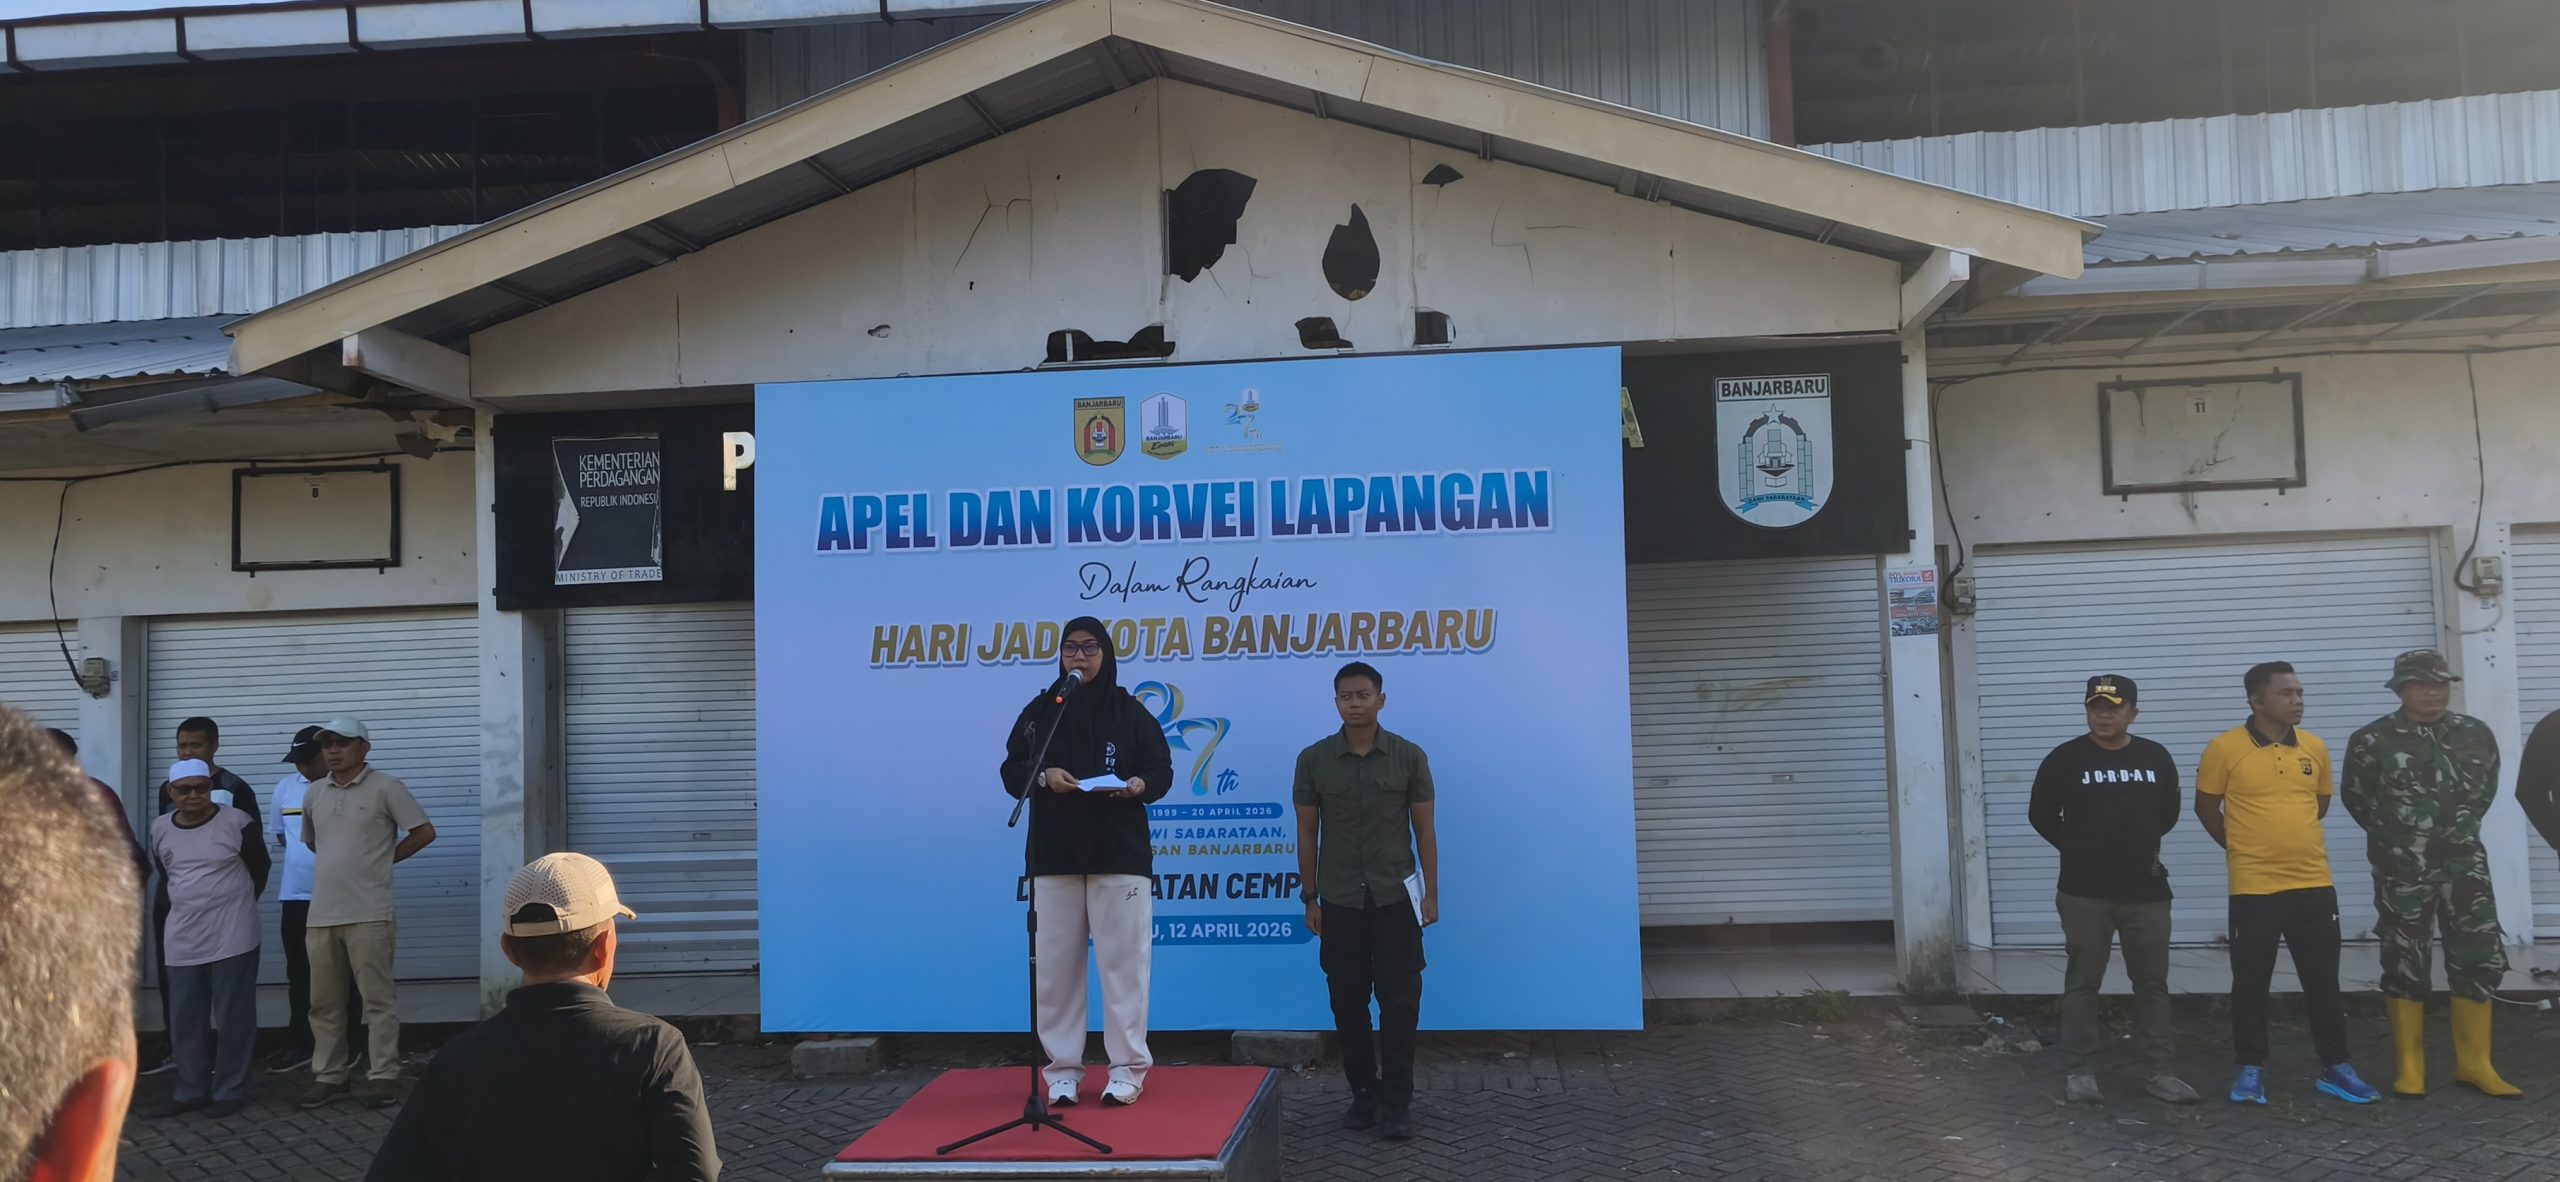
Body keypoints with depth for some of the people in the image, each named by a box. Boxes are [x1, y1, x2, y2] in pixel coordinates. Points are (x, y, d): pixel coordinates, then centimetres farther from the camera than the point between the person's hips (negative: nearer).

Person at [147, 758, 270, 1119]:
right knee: (184, 1019, 10)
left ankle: (228, 1092, 9)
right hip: (182, 940, 5)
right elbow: (165, 877, 20)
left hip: (232, 936, -5)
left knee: (232, 1017, 1)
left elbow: (259, 870, 2)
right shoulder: (160, 828, 5)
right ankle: (190, 1091, 22)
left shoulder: (237, 823, -10)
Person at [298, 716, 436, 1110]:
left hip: (368, 913, -6)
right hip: (321, 914, 6)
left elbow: (424, 832, -3)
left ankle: (383, 1075, 3)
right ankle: (328, 1075, 20)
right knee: (324, 1001, 11)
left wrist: (383, 857, 1)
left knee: (377, 998, -2)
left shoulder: (385, 788, -5)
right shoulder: (314, 794, 12)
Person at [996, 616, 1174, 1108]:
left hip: (1120, 852, -1)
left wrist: (1139, 784, -17)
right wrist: (1043, 777, -13)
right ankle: (1062, 1068, 12)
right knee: (1056, 961, 2)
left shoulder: (1130, 711, 4)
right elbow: (1012, 772, 8)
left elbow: (1161, 769, 5)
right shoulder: (1040, 711, 8)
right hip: (1054, 854, 2)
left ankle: (1128, 1068, 6)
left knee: (1123, 958, -3)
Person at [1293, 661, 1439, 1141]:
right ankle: (1363, 1092, 21)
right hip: (1340, 902, 1)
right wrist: (1310, 897, 4)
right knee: (1348, 1001, 8)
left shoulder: (1409, 756, -1)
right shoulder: (1313, 759, 0)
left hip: (1395, 898, -1)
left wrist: (1431, 893, 0)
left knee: (1399, 1001, -1)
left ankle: (1395, 1102, 6)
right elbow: (1307, 832, 5)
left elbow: (1424, 828, 3)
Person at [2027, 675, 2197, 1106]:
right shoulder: (2065, 759, -5)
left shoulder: (2156, 758, 3)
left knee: (2153, 983, 7)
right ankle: (2080, 1071, 9)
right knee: (2082, 983, 3)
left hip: (2146, 891, 3)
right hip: (2085, 892, -2)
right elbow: (2041, 815, 4)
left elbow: (2168, 813, 18)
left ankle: (2161, 1072, 15)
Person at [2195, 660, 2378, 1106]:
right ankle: (2251, 1069, 16)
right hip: (2254, 887, -3)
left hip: (2313, 883, 4)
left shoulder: (2315, 747, 4)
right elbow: (2206, 807, 2)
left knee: (2324, 981, 10)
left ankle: (2335, 1067, 21)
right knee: (2251, 983, 5)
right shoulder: (2224, 749, -9)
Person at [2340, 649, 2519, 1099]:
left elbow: (2485, 788, 19)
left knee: (2480, 959, 2)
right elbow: (2355, 797, 5)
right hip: (2402, 869, -3)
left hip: (2464, 864, 3)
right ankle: (2411, 1066, 11)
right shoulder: (2372, 741, -8)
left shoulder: (2477, 734, 2)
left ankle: (2473, 1062, 14)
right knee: (2404, 963, 2)